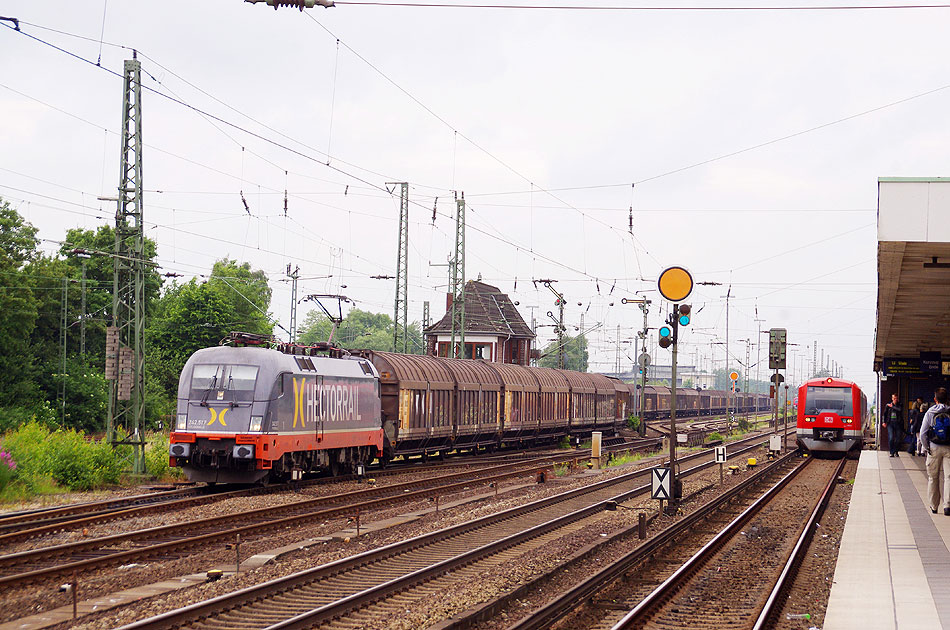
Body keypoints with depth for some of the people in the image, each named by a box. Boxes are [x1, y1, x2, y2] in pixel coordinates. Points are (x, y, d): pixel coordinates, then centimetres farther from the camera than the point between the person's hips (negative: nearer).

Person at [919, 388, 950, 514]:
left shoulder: (930, 413, -2)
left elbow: (923, 433, -4)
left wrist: (926, 448, 5)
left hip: (934, 448, 0)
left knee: (933, 478, 11)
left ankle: (934, 506, 18)